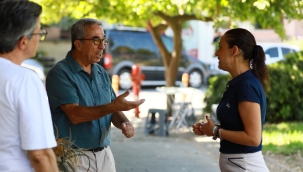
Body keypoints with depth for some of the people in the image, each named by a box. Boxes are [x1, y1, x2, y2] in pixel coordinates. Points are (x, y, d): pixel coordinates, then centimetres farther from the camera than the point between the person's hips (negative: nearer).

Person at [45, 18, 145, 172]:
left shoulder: (102, 73, 10)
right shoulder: (60, 73, -11)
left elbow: (112, 111, 12)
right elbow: (75, 114, -21)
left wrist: (124, 123, -11)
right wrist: (113, 106, -29)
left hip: (104, 154, 6)